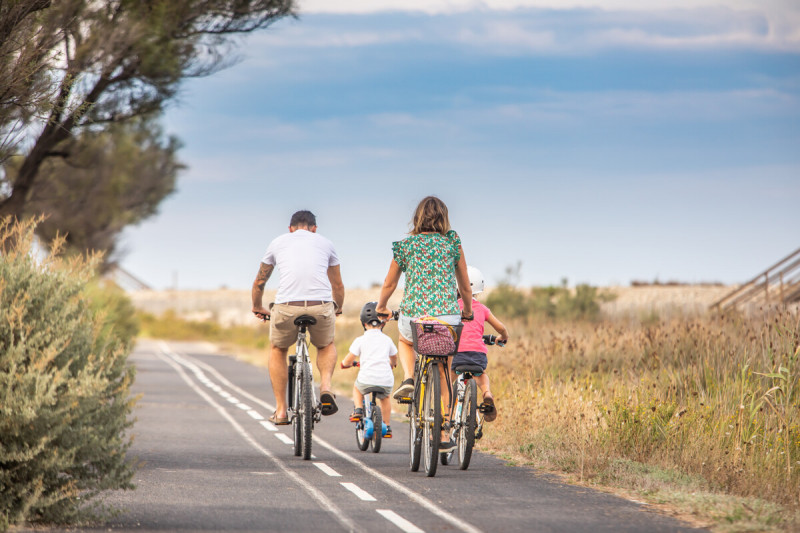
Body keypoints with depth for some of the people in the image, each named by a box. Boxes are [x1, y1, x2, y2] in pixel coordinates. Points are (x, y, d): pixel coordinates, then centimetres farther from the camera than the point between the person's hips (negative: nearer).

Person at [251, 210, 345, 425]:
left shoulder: (278, 242, 23)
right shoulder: (325, 243, 23)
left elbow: (259, 282, 34)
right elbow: (338, 285, 35)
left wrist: (258, 308, 52)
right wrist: (337, 309, 55)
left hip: (286, 307, 0)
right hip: (321, 306, 0)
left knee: (277, 350, 28)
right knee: (326, 346, 32)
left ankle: (281, 410, 23)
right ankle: (325, 387, 5)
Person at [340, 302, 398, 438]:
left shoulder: (360, 340, 3)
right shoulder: (387, 340, 13)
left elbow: (348, 360, 6)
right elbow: (394, 358, 31)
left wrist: (344, 363, 31)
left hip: (367, 380, -2)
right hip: (386, 381, 2)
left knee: (357, 388, 33)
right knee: (385, 398, 34)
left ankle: (358, 410, 12)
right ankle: (387, 428, 31)